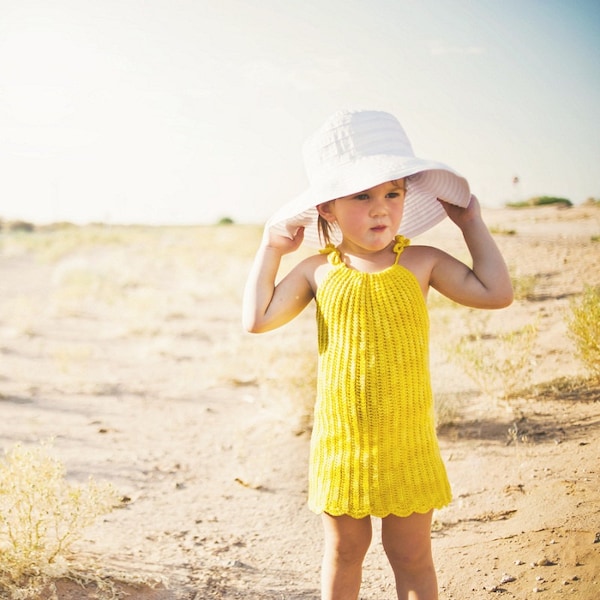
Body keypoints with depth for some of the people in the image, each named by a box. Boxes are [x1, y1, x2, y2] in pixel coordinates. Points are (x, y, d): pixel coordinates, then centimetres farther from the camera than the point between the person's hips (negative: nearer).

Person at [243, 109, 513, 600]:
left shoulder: (420, 263, -4)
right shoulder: (318, 271, -2)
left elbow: (496, 293, -7)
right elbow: (257, 319, -3)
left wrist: (472, 224, -2)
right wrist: (270, 248, 0)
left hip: (407, 445, -1)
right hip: (341, 443, 1)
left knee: (412, 557, 12)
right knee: (344, 552, 18)